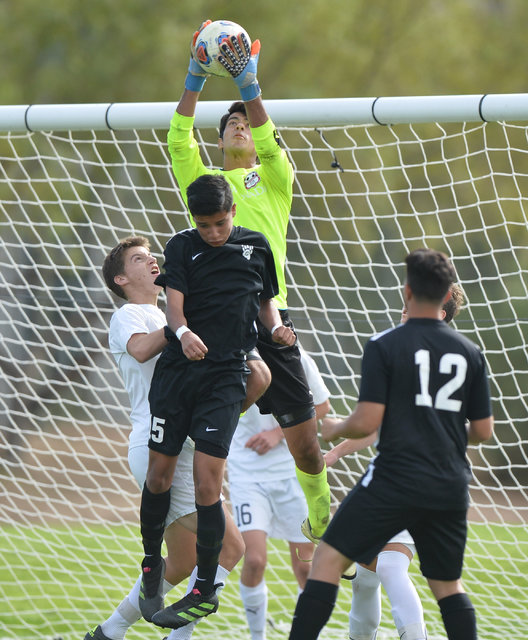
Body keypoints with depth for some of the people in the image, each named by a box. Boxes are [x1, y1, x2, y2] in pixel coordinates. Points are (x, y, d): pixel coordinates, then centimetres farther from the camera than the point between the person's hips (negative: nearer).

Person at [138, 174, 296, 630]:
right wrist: (183, 333, -31)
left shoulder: (257, 247, 8)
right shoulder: (183, 247, 3)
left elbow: (266, 301, 20)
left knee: (207, 484, -8)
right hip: (177, 370, 1)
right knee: (159, 474, 5)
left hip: (226, 375, -1)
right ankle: (152, 565, 28)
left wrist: (276, 328, -2)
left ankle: (206, 590, 0)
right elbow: (174, 303, -9)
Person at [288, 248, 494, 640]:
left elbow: (367, 423, -11)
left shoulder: (385, 346, -6)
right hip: (450, 487, 4)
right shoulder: (469, 353, 7)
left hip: (395, 480, -4)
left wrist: (335, 430, 10)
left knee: (329, 559, 3)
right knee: (448, 584, 18)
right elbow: (483, 431, 11)